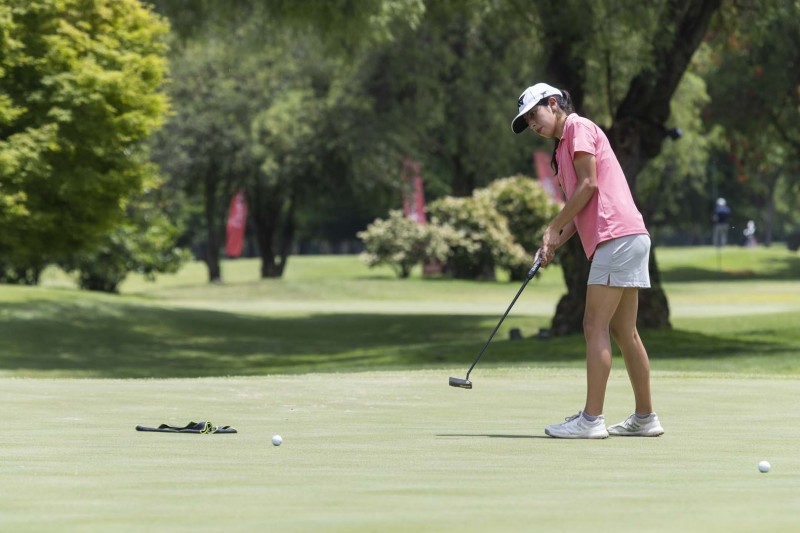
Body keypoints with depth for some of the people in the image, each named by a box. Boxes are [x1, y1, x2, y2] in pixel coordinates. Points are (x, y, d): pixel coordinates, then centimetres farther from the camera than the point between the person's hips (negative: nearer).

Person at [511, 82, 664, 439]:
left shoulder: (579, 128, -2)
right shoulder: (564, 145, 25)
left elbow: (589, 185, -12)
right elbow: (581, 208, 20)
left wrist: (554, 228, -5)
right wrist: (554, 244, 6)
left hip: (617, 235, -10)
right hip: (628, 238, 10)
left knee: (596, 326, -11)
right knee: (623, 331, 12)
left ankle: (592, 419, -15)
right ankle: (644, 417, 16)